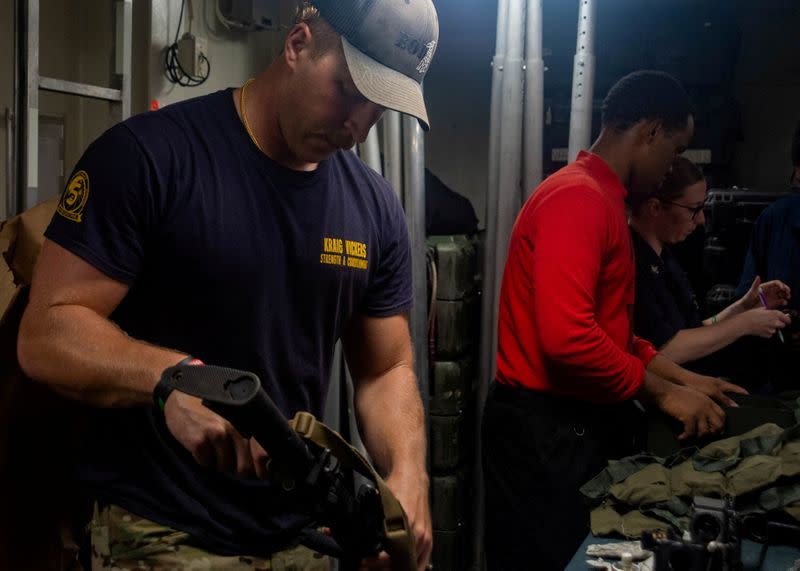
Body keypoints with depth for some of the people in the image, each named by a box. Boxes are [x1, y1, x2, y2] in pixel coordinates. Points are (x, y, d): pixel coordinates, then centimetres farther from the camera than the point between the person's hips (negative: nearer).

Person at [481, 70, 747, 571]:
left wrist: (681, 377, 14)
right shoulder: (578, 198, -18)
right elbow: (568, 338, -28)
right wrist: (661, 393, -16)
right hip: (545, 429, -10)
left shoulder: (603, 201, 16)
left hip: (581, 420, 10)